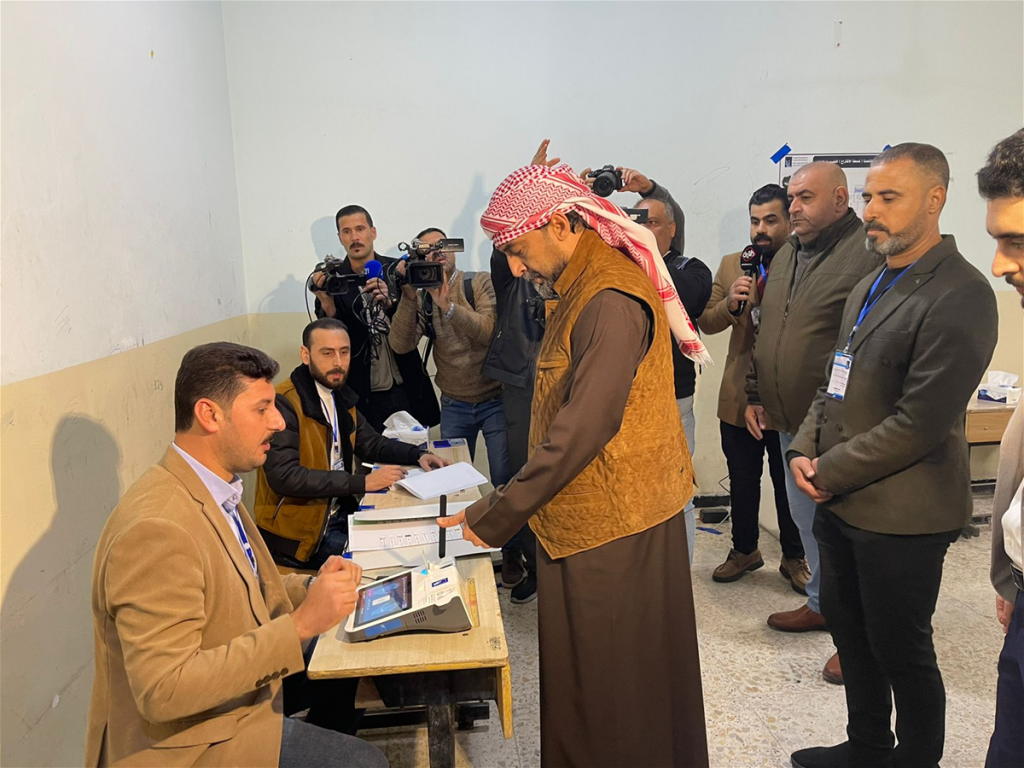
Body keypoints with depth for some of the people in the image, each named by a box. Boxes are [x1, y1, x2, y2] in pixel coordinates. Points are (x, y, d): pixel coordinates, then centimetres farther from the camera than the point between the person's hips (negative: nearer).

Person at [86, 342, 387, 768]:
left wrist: (311, 588, -5)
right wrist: (300, 625, -31)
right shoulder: (156, 528, -29)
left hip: (238, 680, 9)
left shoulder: (213, 488, 0)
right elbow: (163, 691, -31)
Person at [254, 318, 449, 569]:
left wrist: (417, 454, 1)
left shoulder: (340, 395, 8)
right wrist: (362, 482, -28)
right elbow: (284, 476, -27)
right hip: (299, 532, -8)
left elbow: (370, 442, 19)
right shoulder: (283, 403, -18)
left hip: (340, 512, 8)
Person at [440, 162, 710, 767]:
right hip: (587, 518, 9)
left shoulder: (612, 301, -20)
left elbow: (586, 425, -26)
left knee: (613, 686, 6)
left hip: (614, 523, -9)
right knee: (587, 676, 20)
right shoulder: (580, 291, 12)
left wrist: (496, 515, -19)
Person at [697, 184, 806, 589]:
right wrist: (730, 303, -17)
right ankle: (745, 550, 36)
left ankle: (794, 557, 32)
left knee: (789, 485, 13)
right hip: (739, 399, 4)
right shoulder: (731, 266, 5)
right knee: (742, 483, 17)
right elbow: (706, 323, 0)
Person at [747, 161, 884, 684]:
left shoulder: (868, 255, -16)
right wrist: (756, 397, 16)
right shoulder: (787, 255, 13)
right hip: (790, 422, 9)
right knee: (806, 518, 20)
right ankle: (822, 603, 39)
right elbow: (764, 333, 19)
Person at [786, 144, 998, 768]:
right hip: (842, 501, 8)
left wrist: (830, 472, -14)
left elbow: (919, 422, -22)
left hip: (901, 514, -8)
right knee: (849, 630, 21)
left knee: (900, 652, 9)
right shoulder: (872, 286, 11)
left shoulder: (960, 295, -17)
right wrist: (805, 450, -1)